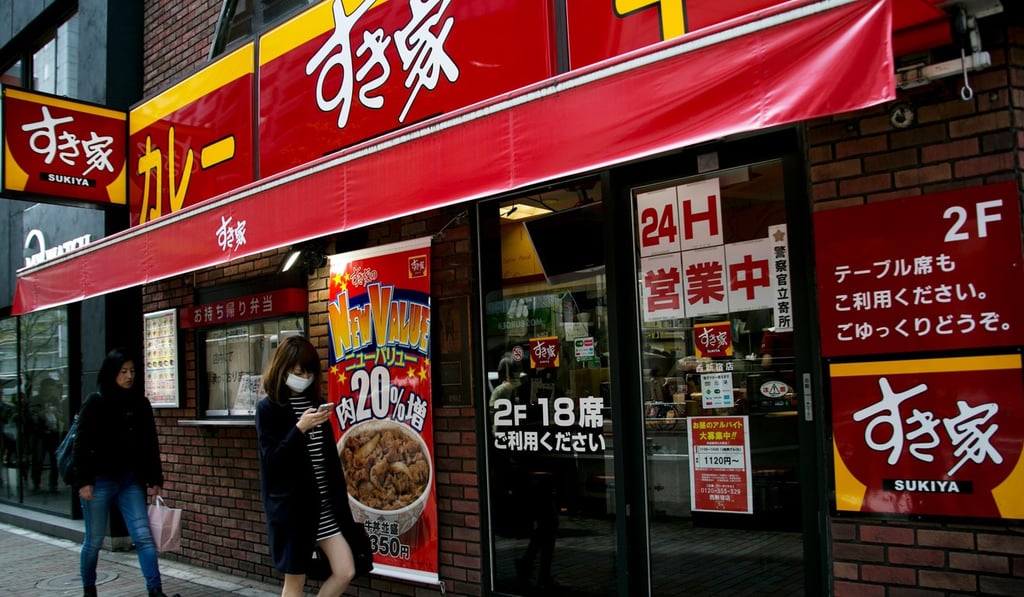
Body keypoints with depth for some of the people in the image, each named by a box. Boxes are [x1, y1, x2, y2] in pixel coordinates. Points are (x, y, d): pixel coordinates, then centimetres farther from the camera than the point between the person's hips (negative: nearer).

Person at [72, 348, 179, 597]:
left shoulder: (140, 403, 6)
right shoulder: (95, 402, -5)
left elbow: (150, 445, 9)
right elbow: (82, 444, -7)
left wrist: (155, 480, 6)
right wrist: (83, 481, -13)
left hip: (131, 481, 3)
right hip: (100, 480, -3)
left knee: (144, 537, -5)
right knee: (94, 540, 10)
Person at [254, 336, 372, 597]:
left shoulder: (315, 403, 10)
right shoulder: (268, 408, -6)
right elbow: (272, 460, -15)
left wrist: (340, 497, 11)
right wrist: (300, 428, -25)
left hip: (326, 504, 5)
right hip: (292, 506, -5)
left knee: (346, 572, 0)